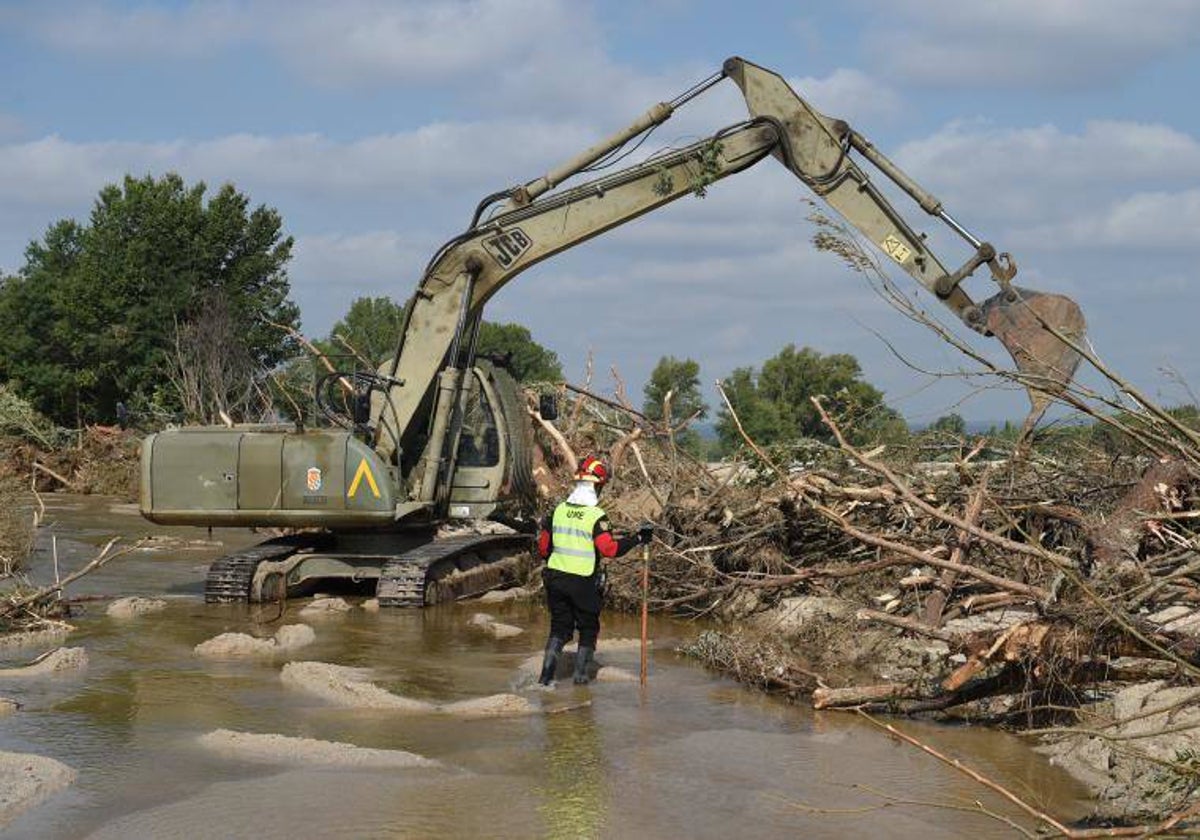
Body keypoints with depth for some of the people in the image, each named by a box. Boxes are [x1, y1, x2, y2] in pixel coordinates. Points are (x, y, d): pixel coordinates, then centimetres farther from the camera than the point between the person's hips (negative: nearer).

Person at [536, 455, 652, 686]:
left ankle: (546, 674, 3)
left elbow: (543, 548, 7)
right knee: (588, 629, 14)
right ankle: (580, 674, 14)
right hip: (584, 583, -4)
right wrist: (637, 538, -15)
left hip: (556, 578, 4)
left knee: (559, 627, 13)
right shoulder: (596, 516, -15)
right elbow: (610, 548, -23)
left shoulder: (558, 511, 1)